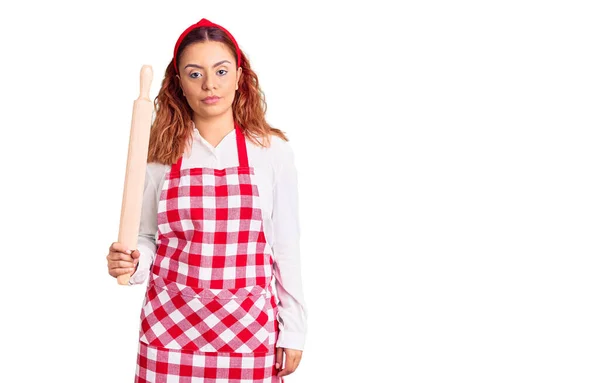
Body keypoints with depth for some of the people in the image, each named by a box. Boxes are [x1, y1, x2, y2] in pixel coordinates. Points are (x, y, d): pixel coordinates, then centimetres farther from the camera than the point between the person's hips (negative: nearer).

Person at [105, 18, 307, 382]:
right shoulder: (160, 152, 1)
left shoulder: (272, 150, -1)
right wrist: (132, 262, -13)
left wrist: (294, 330, 3)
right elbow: (148, 239, 9)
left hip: (247, 330, -1)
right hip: (170, 326, 1)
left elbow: (286, 246, 2)